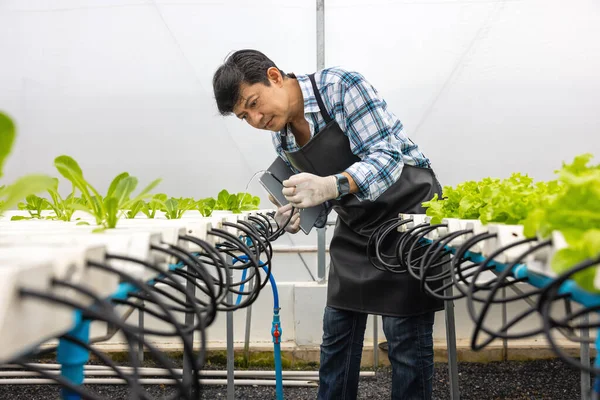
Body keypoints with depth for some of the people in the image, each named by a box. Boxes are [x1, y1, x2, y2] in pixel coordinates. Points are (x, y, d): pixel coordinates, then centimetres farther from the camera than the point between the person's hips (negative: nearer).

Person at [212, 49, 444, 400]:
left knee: (406, 336, -6)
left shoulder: (342, 86, -21)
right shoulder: (280, 136, 1)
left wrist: (331, 186, -42)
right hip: (356, 224, 7)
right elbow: (317, 192, 11)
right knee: (338, 330, 8)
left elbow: (387, 158, -27)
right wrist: (302, 214, -11)